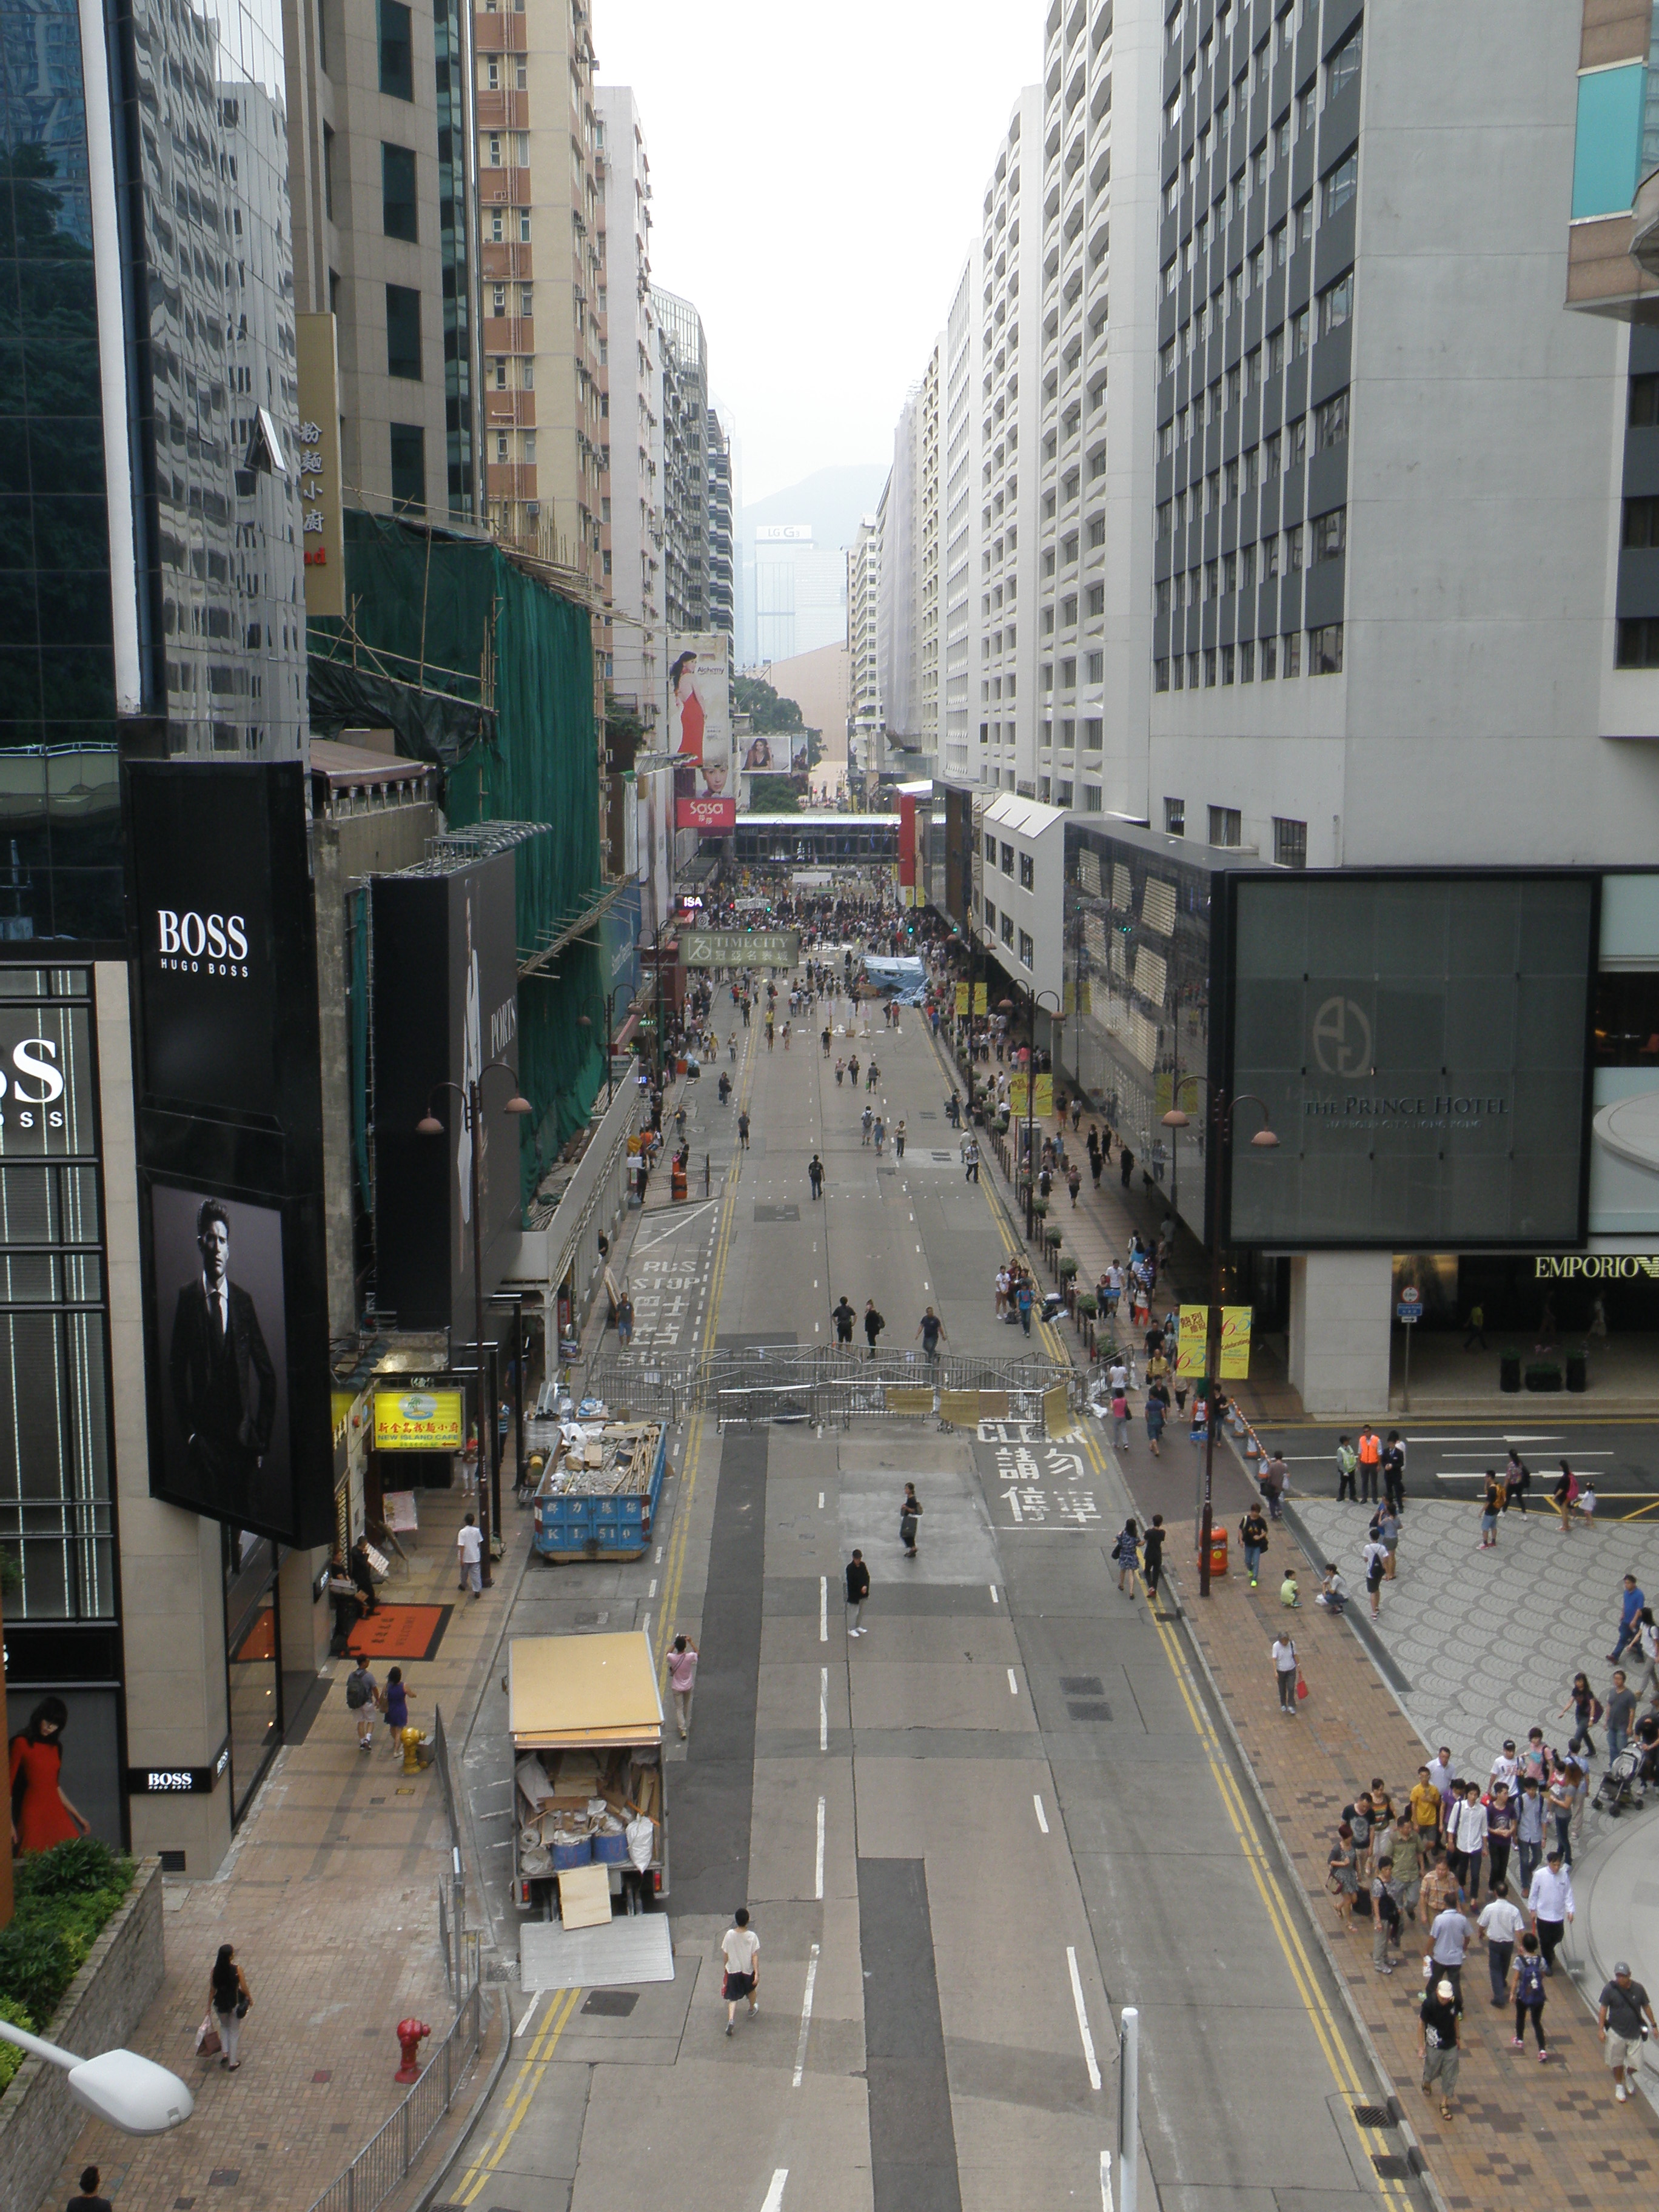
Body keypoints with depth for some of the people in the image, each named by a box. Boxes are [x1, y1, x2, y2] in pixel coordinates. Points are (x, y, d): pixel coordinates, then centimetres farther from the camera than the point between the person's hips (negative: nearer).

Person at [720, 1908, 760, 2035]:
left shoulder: (730, 1934, -14)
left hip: (733, 1970, 0)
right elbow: (755, 1956, -18)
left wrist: (726, 1967, 14)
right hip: (748, 1970, 0)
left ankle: (731, 2019, -14)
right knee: (751, 1990, 29)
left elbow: (725, 1954, -3)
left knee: (733, 1997, 7)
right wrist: (757, 1973, -15)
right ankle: (752, 2009, 51)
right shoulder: (752, 1936, -18)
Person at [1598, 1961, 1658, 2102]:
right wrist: (1601, 2029, -11)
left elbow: (1646, 2007, 7)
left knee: (1635, 2064, 4)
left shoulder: (1638, 1989, -7)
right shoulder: (1610, 1989, -13)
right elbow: (1603, 2009, -8)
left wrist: (1654, 2025, 10)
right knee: (1617, 2063, 10)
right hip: (1616, 2033, -1)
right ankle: (1619, 2086, 34)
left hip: (1635, 2033, 1)